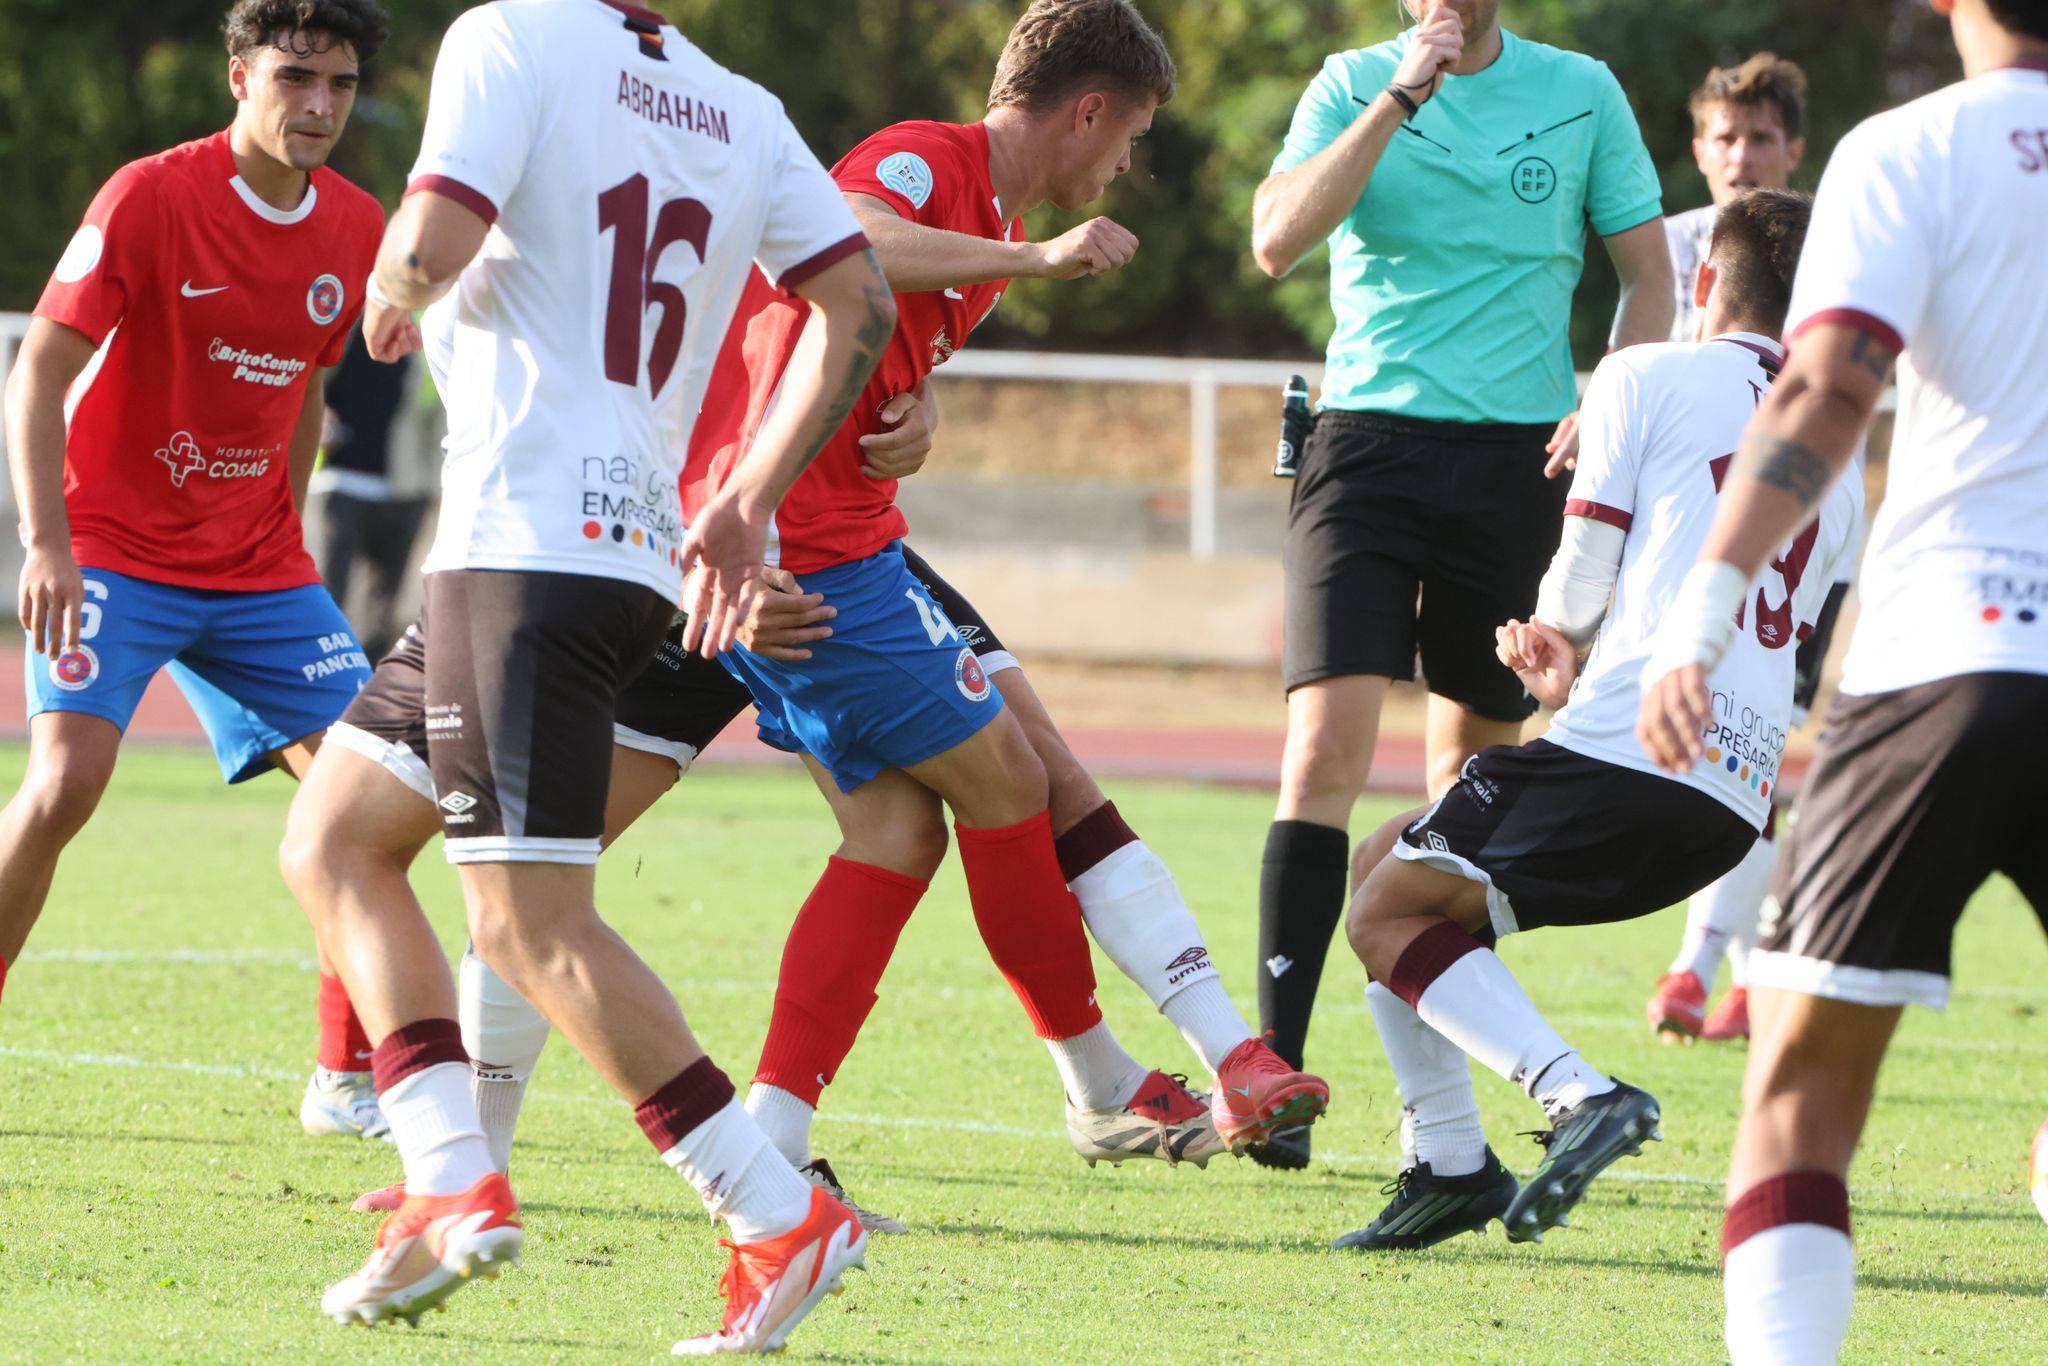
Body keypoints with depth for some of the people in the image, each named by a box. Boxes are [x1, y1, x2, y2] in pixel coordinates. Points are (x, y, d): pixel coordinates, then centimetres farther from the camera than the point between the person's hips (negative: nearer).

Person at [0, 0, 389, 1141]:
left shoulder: (357, 230, 2)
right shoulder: (150, 199, -15)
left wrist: (281, 534, 15)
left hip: (254, 566, 6)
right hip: (110, 548, -6)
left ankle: (350, 1083, 10)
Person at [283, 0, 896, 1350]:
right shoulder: (738, 108, 15)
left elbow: (433, 241, -20)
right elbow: (860, 301, 12)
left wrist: (389, 303, 4)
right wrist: (744, 508, 18)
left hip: (525, 539, -9)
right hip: (634, 545, 9)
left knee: (531, 921, -10)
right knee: (329, 837, 16)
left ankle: (784, 1219, -12)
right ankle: (455, 1185, 4)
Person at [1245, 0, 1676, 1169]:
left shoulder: (1582, 94, 6)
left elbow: (1650, 276, 11)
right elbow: (1277, 241, -12)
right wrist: (1401, 97, -17)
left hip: (1516, 457, 2)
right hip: (1369, 443, -2)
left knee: (1475, 767, 8)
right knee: (1326, 749, -14)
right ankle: (1276, 1070, -15)